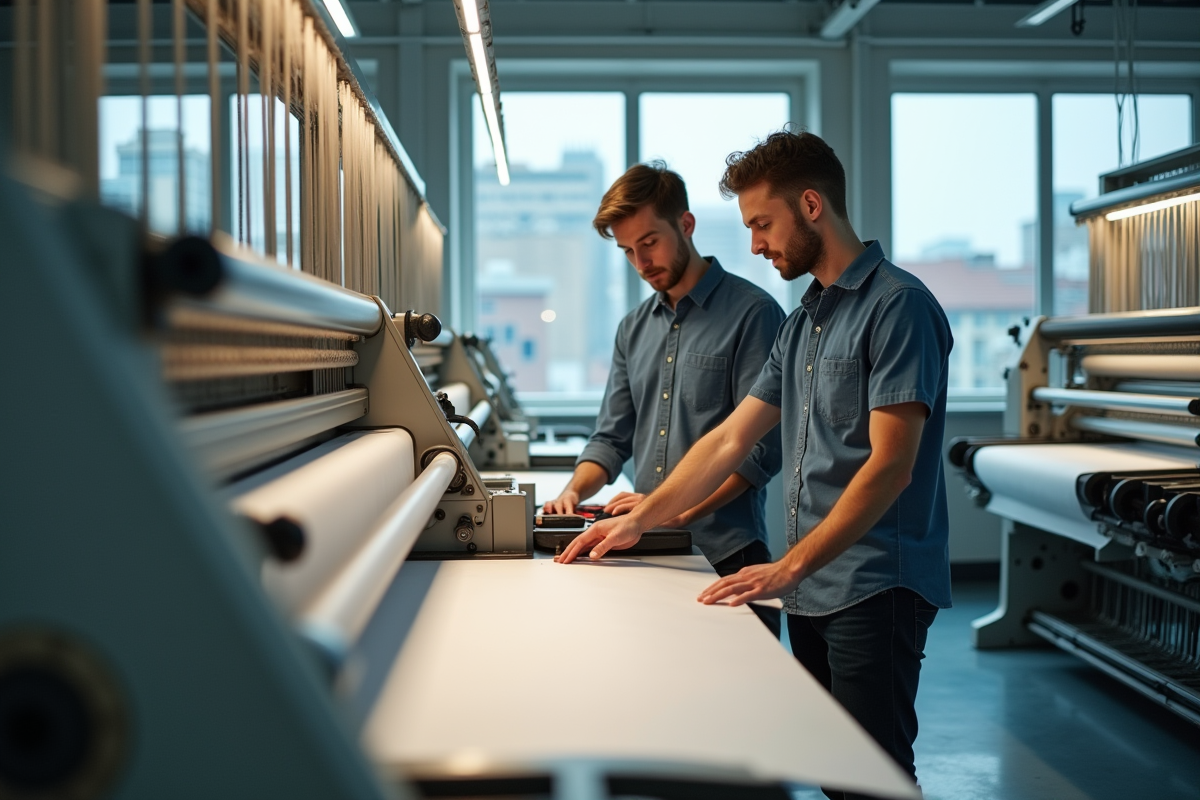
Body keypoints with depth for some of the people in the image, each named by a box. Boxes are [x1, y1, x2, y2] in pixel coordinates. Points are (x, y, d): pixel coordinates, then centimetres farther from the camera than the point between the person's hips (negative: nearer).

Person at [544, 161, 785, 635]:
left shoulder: (751, 314, -7)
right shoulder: (634, 329, 15)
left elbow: (761, 446, -13)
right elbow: (613, 436, 18)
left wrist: (680, 510, -20)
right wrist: (575, 491, -2)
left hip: (724, 553, -5)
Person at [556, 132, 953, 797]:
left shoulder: (897, 306, -11)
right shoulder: (802, 323, 17)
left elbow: (889, 466, -18)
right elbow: (731, 439, 20)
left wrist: (789, 567, -20)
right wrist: (639, 521, 16)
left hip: (875, 589, -8)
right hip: (811, 589, 8)